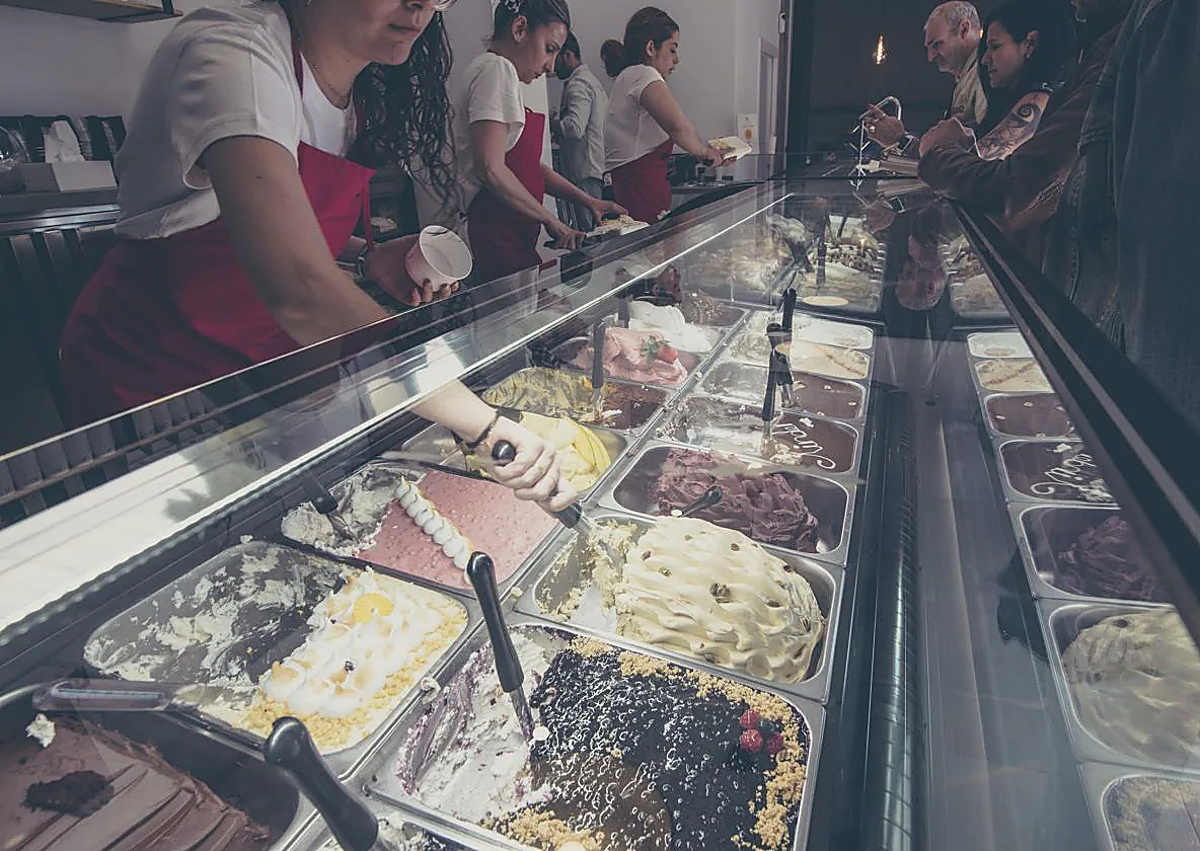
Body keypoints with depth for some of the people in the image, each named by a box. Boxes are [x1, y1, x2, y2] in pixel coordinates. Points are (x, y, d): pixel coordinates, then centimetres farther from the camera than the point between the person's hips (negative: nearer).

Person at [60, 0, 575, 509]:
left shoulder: (363, 92, -1)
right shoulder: (235, 51, -27)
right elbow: (301, 293, -42)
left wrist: (369, 257, -8)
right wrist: (485, 422, -44)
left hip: (257, 368, 7)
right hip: (151, 377, -6)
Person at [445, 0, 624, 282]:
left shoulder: (501, 72, 24)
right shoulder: (497, 69, -8)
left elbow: (531, 166, 24)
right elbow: (491, 170, -20)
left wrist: (588, 201, 16)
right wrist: (551, 220, -11)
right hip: (496, 236, -10)